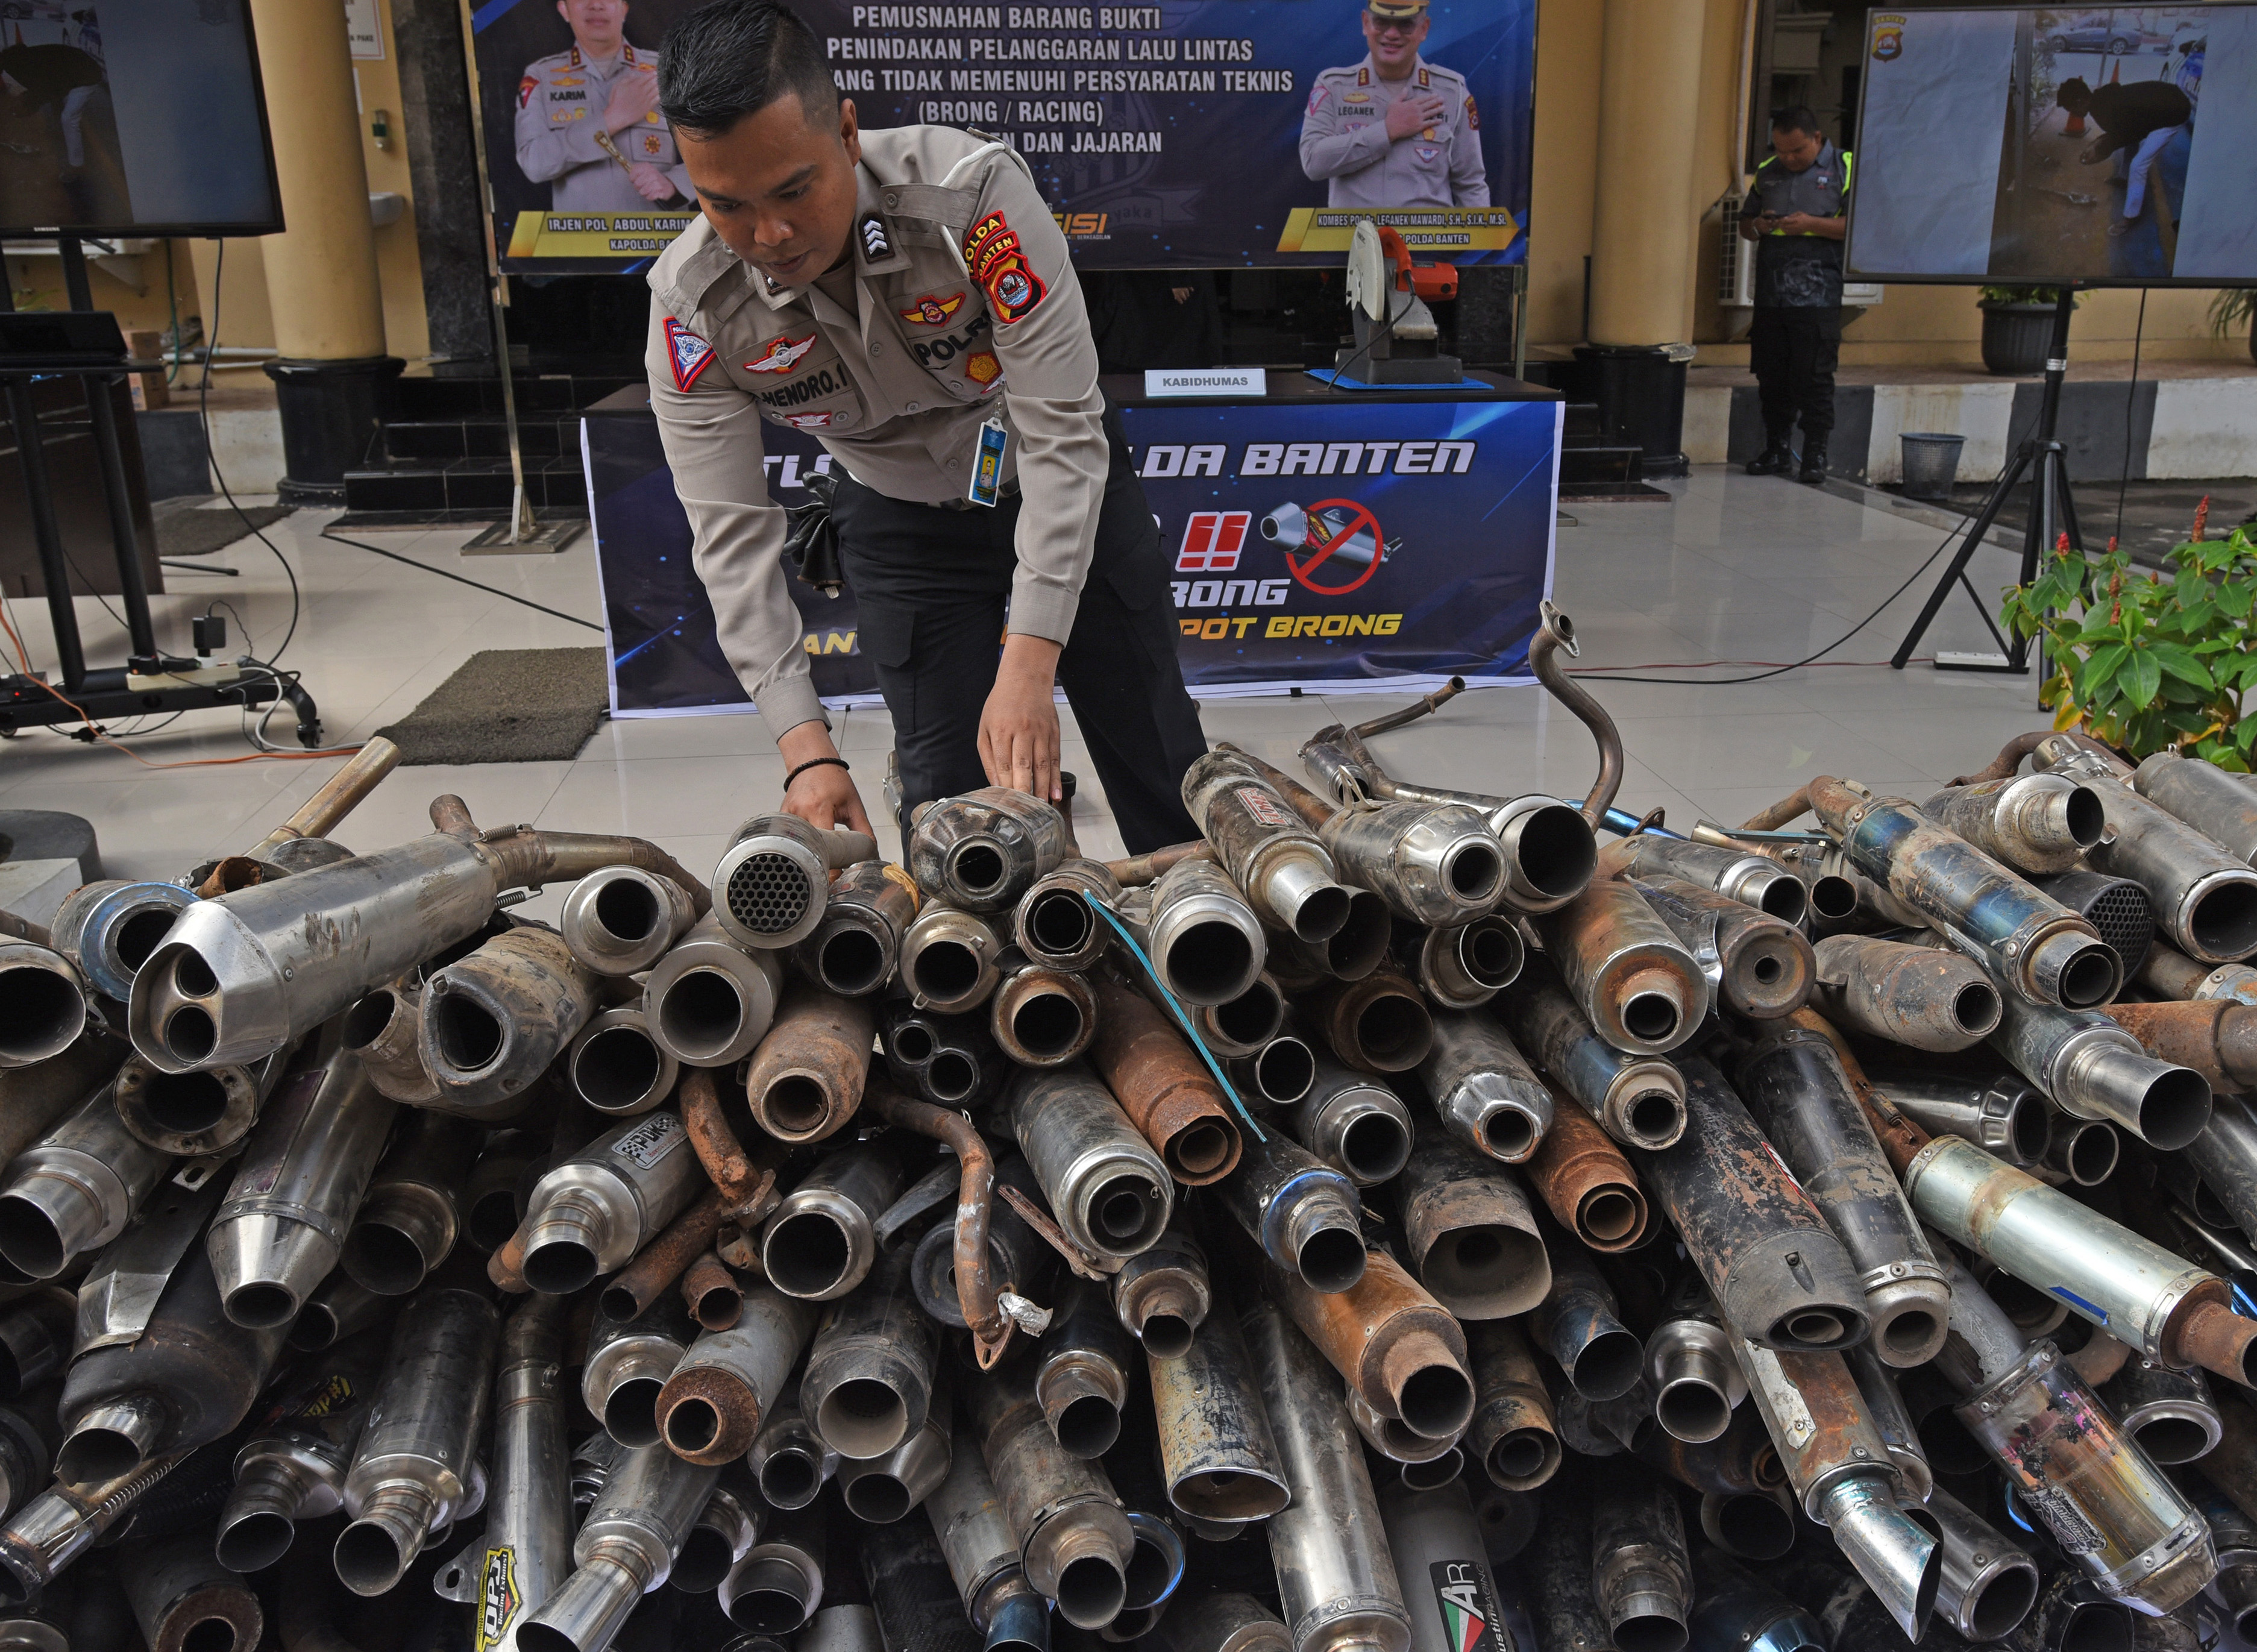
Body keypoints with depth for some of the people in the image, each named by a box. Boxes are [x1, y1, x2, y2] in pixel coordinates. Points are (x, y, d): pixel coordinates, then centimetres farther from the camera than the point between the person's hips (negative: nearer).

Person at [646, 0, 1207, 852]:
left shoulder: (974, 191, -34)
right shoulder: (692, 308, -24)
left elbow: (1063, 431, -33)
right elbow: (732, 536, -22)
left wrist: (1027, 669, -39)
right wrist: (806, 749, -32)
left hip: (1068, 483, -1)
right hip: (899, 519, 1)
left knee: (1160, 759, 7)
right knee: (946, 787, -1)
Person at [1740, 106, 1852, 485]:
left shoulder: (1845, 168, 2)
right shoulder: (1767, 172, 17)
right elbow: (1745, 224, 25)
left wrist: (1812, 224, -15)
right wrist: (1758, 227, 1)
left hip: (1818, 295, -5)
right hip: (1770, 294, 5)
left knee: (1815, 377, -6)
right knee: (1771, 376, 6)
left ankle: (1815, 456, 1)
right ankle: (1777, 450, 16)